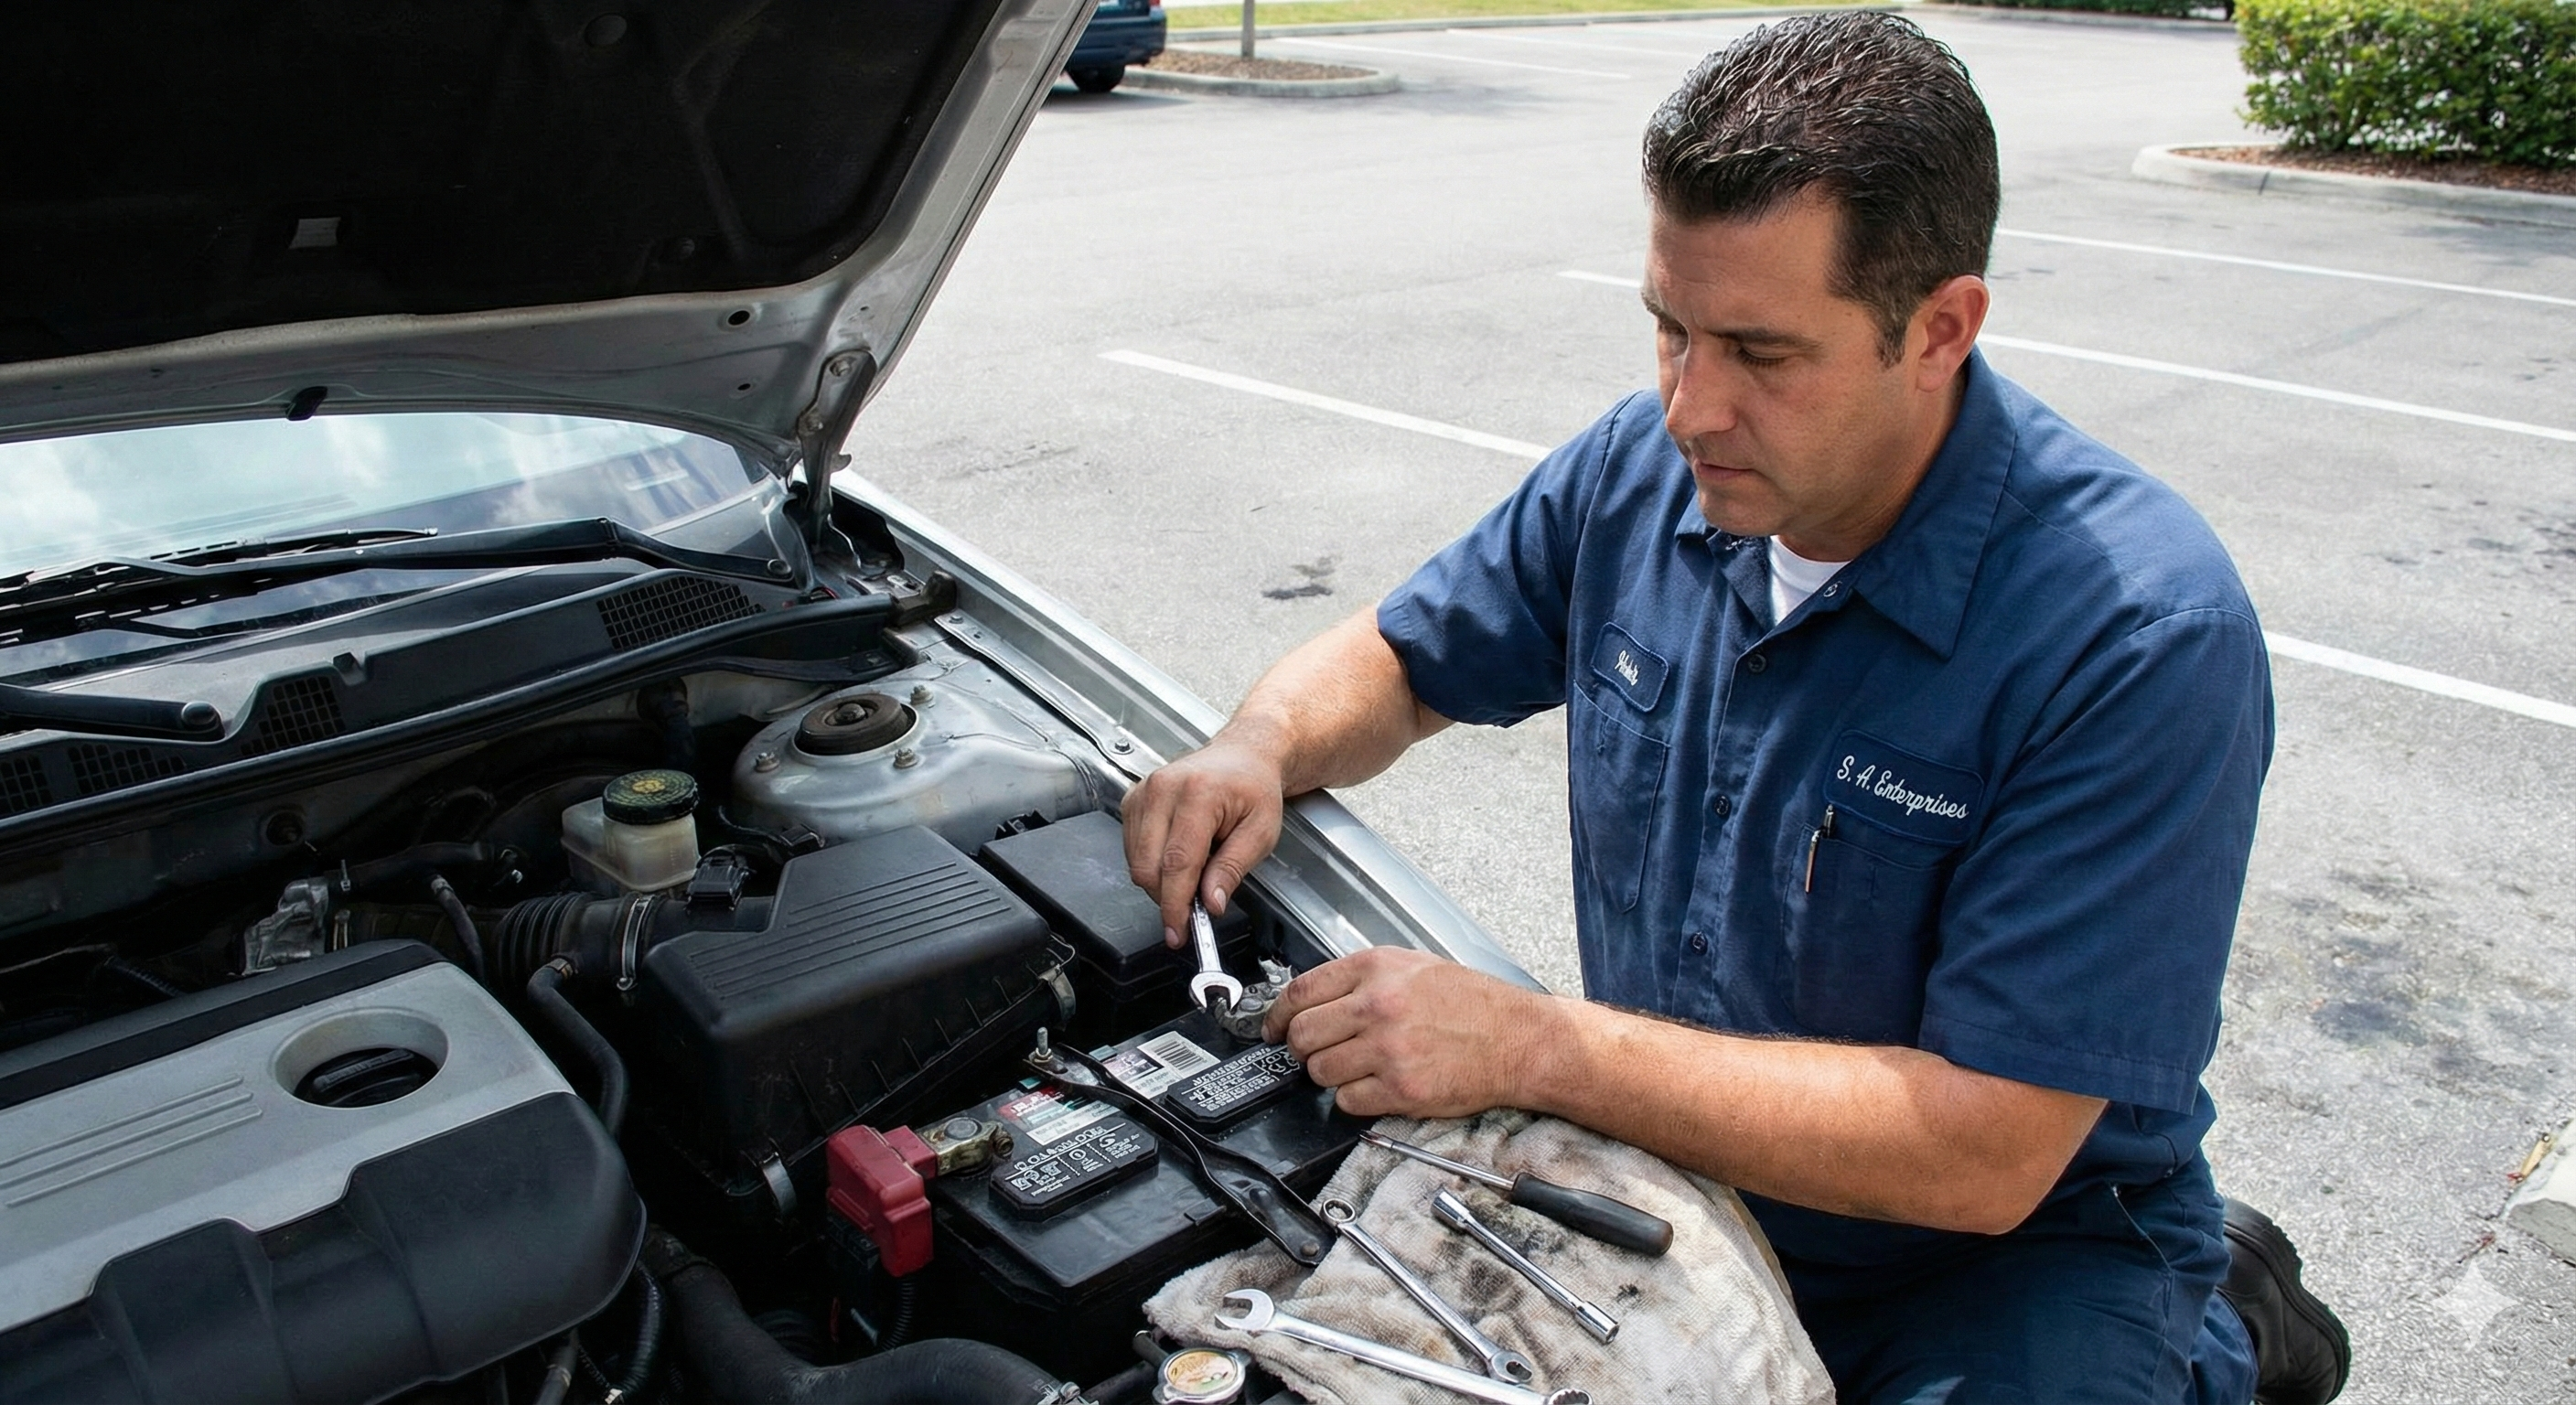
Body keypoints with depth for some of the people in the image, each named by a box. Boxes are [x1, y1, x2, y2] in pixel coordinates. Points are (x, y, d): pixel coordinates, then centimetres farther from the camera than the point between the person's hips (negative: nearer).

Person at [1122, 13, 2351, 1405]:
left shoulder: (2146, 638, -26)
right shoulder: (1640, 471, -8)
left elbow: (1982, 1154, -27)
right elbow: (1395, 662, 8)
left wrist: (1531, 1044, -30)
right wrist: (1257, 748, -16)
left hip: (2018, 1252, -6)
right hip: (1674, 1178, 6)